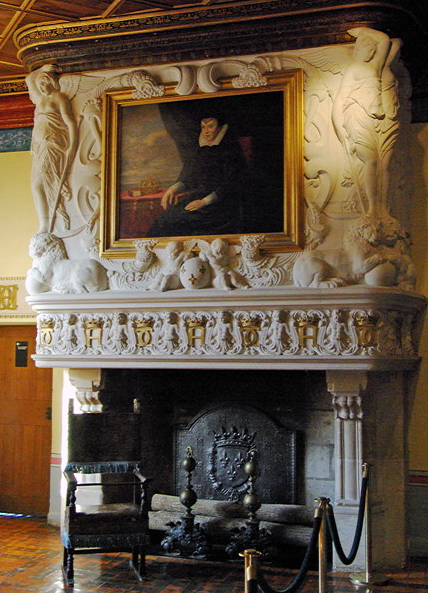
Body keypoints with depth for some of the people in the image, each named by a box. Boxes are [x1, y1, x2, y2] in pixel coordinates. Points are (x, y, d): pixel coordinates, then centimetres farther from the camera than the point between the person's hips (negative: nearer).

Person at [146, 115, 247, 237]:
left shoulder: (231, 148, -5)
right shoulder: (200, 148, 17)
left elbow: (230, 185, -12)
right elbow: (186, 178, 19)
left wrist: (204, 202, -17)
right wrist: (172, 189, -1)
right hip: (198, 197, 7)